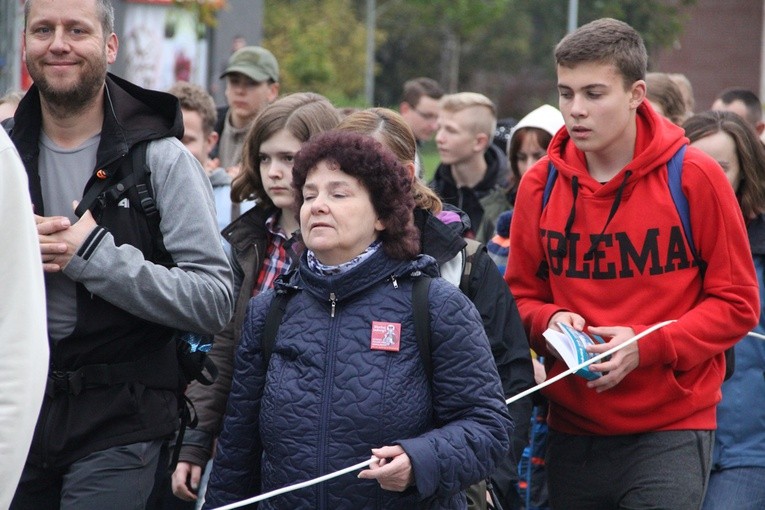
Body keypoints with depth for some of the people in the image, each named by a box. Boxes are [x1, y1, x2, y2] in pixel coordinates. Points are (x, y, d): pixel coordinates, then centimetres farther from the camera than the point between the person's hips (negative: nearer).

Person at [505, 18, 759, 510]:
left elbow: (737, 303, -4)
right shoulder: (540, 185, 3)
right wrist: (551, 322, -9)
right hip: (573, 431, 4)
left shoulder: (695, 178, -7)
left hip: (672, 428, -4)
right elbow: (523, 296, 14)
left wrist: (648, 346, -16)